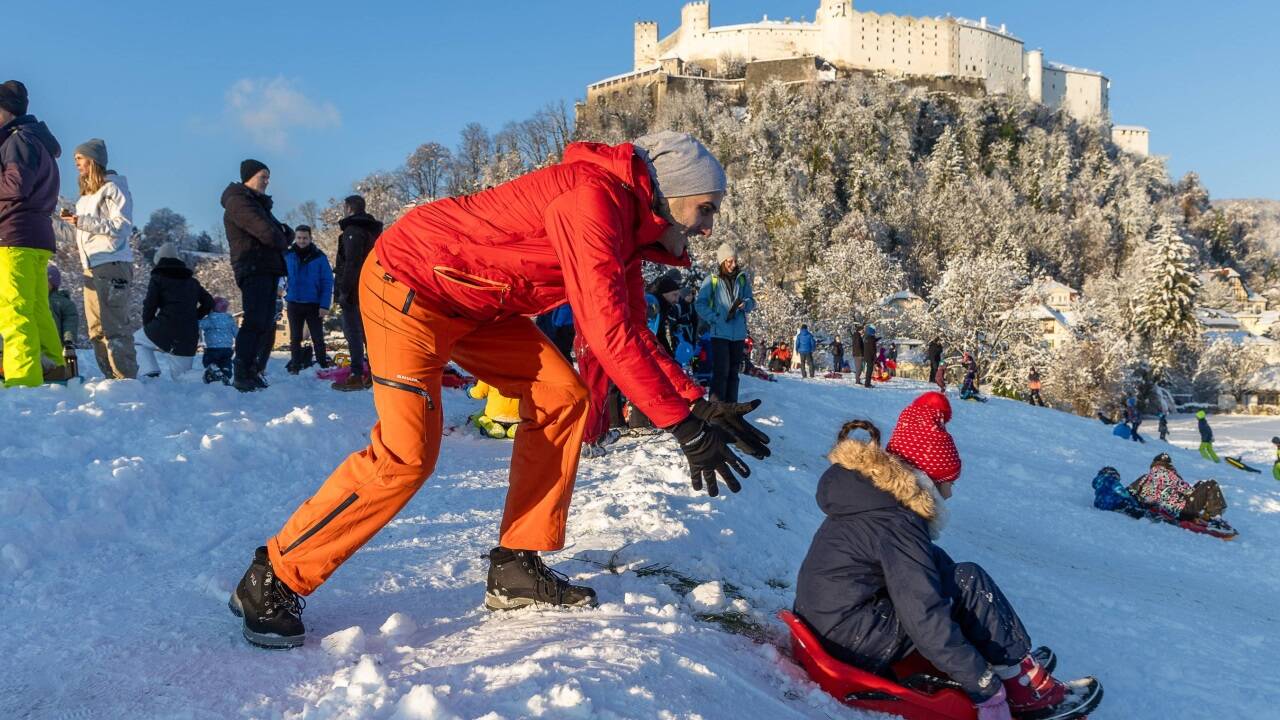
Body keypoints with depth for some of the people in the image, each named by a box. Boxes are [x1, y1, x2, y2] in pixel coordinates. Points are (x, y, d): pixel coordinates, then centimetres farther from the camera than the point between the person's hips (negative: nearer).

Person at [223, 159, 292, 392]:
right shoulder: (238, 202, -6)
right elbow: (268, 234, -19)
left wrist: (285, 234, -4)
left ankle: (254, 372, 17)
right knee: (255, 322, -17)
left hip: (268, 269, 10)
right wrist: (282, 241, 1)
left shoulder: (259, 204, 26)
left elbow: (285, 233, 18)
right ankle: (242, 375, -18)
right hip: (253, 269, -10)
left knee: (266, 324, 11)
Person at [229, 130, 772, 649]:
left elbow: (632, 334, 6)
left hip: (473, 302, 10)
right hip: (409, 284, -10)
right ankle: (271, 581, 1)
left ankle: (516, 569, 7)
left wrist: (699, 403, -5)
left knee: (562, 396, 1)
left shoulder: (627, 230, 5)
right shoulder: (596, 198, -26)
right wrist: (683, 424, -31)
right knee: (407, 453, -18)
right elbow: (606, 331, -33)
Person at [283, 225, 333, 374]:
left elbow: (327, 282, -6)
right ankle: (295, 366, 18)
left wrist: (324, 305, -13)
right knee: (295, 338, 11)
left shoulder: (319, 257, -6)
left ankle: (323, 366, 9)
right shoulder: (287, 255, -1)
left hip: (314, 305, -2)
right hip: (293, 304, 2)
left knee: (318, 338, 3)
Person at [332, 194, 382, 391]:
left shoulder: (353, 230, -11)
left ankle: (357, 375, -13)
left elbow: (351, 263, -20)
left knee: (352, 332, -9)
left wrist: (343, 290, -19)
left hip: (354, 291, -9)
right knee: (366, 331, 12)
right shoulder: (372, 231, 19)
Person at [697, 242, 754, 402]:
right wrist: (715, 318, -15)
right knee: (721, 371, -10)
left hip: (738, 333, 4)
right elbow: (700, 304, -4)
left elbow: (752, 302, 12)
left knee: (733, 372, 11)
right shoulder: (712, 280, -2)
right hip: (720, 333, -4)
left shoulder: (743, 278, 7)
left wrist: (745, 304, -10)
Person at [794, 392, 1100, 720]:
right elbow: (925, 620, -25)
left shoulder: (870, 492, 9)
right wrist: (987, 690, -20)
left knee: (941, 567, 12)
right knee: (969, 582, -9)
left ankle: (1014, 660, 12)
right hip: (854, 646, -9)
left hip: (830, 625, 9)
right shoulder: (896, 523, -20)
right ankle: (1025, 686, 3)